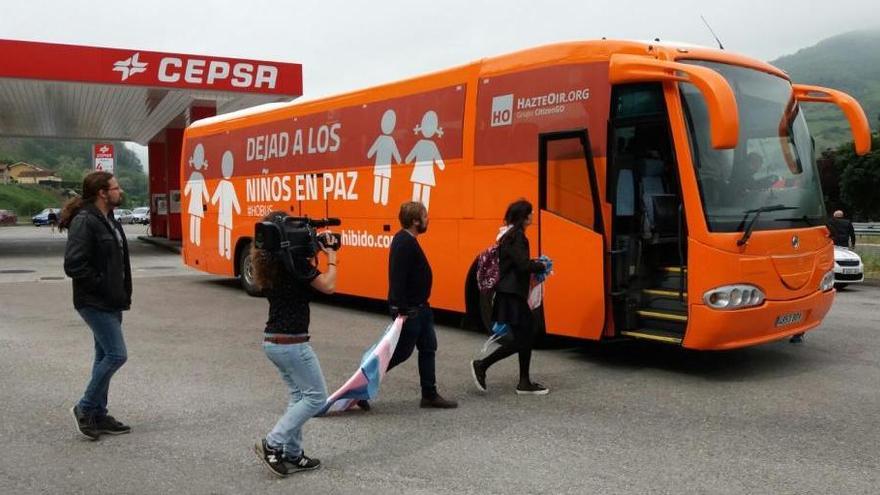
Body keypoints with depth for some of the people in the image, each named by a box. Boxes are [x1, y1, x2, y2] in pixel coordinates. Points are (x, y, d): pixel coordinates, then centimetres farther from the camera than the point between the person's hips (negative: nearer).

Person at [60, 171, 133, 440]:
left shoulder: (108, 221, 14)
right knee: (116, 354, -10)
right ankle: (85, 408, 6)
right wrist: (103, 287, -16)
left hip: (110, 302, 10)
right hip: (95, 304, -10)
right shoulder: (84, 222, -16)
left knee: (106, 356, 13)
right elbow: (74, 265, -22)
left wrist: (122, 292, 9)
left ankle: (98, 415, 23)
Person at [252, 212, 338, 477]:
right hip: (292, 342, -9)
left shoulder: (269, 262, 9)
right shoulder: (293, 261, -17)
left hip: (272, 340, 9)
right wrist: (332, 256, -1)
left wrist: (312, 256, 11)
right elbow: (328, 287, -14)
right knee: (316, 397, 3)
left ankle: (292, 454, 21)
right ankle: (272, 444, 1)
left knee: (299, 396, 18)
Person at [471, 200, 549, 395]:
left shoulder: (509, 235, 15)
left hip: (512, 293, 10)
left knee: (527, 336, 12)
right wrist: (541, 265, -5)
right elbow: (523, 265, -23)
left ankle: (525, 383, 17)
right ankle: (481, 365, 0)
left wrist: (535, 264, 6)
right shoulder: (516, 236, -15)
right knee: (521, 340, -5)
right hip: (511, 295, -10)